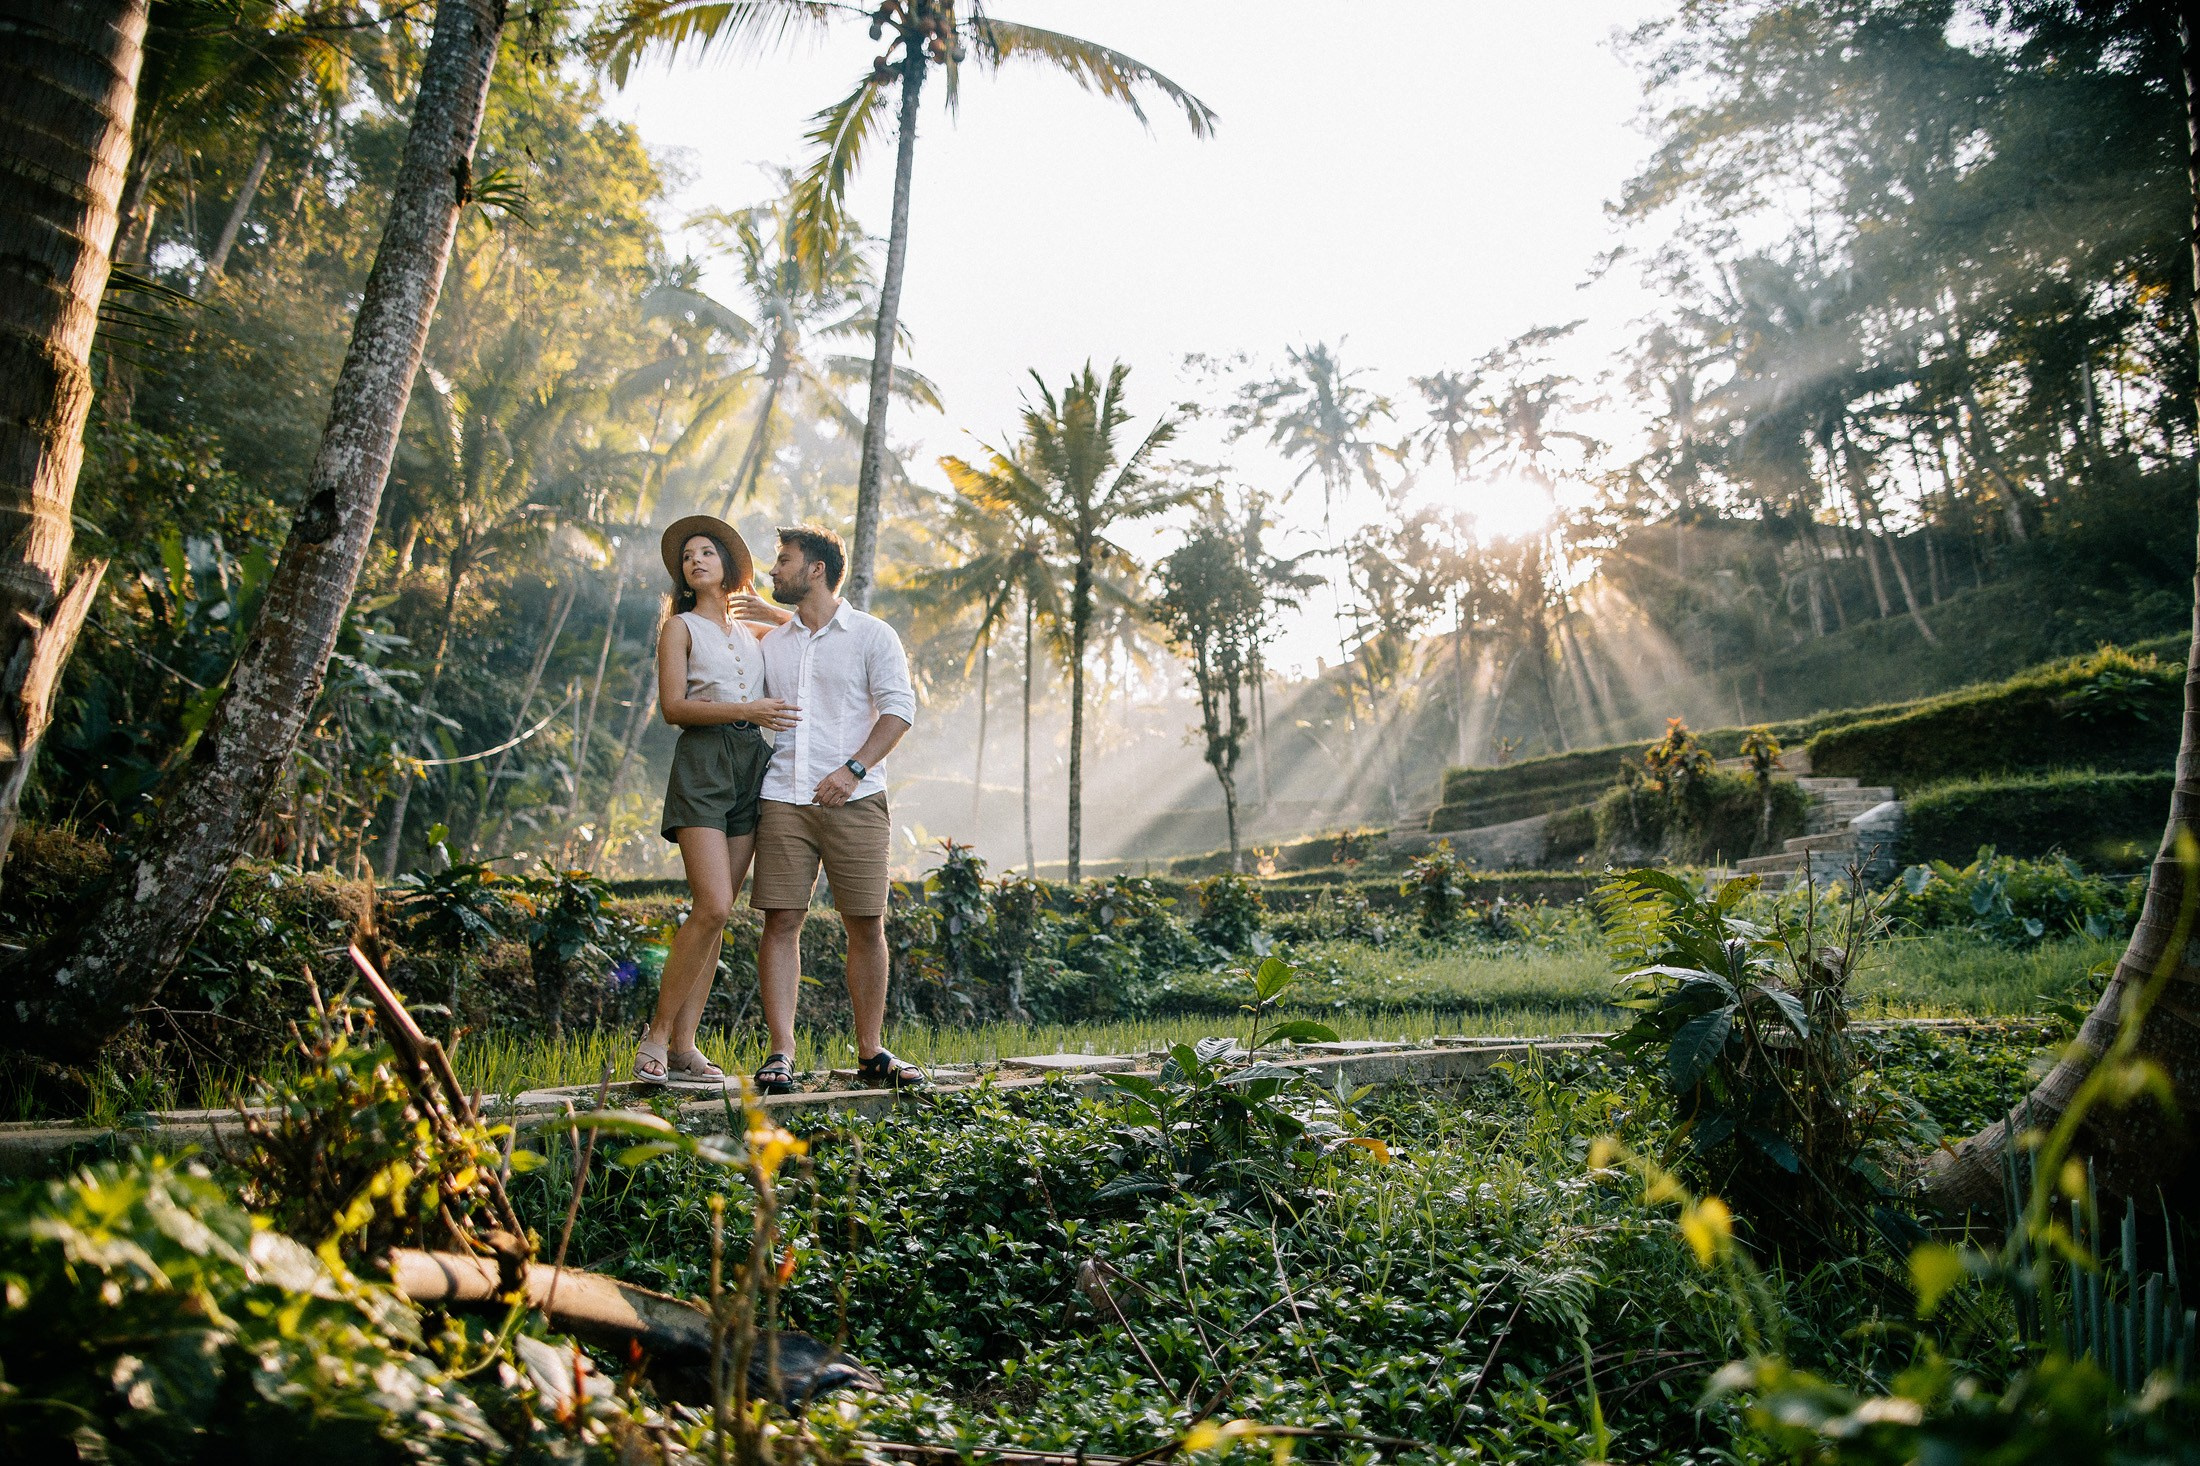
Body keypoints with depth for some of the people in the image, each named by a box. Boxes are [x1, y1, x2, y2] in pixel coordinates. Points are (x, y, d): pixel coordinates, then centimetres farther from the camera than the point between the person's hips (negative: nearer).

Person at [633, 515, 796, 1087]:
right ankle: (656, 1035, -4)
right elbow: (673, 707, -4)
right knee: (712, 907, -16)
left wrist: (771, 612, 19)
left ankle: (684, 1046, 3)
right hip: (702, 765, -5)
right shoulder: (680, 627, 8)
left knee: (718, 914, 1)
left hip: (754, 766, 5)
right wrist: (747, 709, -14)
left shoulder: (751, 628, 22)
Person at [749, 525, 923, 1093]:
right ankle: (781, 1054, -1)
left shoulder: (872, 635, 5)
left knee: (867, 925, -1)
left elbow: (898, 709, -4)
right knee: (781, 922, -4)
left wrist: (853, 769, -15)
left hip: (854, 800, -3)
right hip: (782, 800, 3)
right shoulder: (770, 645, 18)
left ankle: (871, 1053, 10)